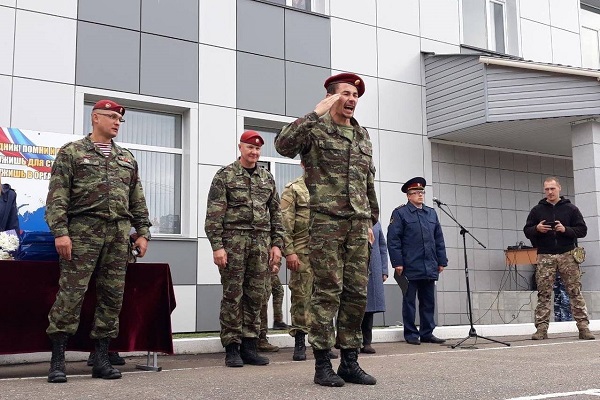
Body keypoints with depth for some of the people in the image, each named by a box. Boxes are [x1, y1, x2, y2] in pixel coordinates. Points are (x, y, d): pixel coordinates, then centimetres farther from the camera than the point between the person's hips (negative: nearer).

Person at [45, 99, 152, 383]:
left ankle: (102, 358, 12)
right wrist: (60, 231, -13)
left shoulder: (127, 158, 20)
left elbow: (137, 200, 19)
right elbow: (57, 196, -3)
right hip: (84, 230, -5)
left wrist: (142, 232, 10)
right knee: (71, 293, -8)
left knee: (113, 295, 4)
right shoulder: (72, 152, 5)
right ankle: (57, 360, 0)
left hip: (119, 233, 5)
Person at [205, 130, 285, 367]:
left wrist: (277, 244, 8)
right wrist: (217, 246, -13)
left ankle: (249, 346, 14)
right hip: (233, 240, -4)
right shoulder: (225, 176, 1)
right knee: (233, 295, -1)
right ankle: (232, 348, 7)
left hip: (261, 242, 5)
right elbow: (214, 214, -5)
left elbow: (275, 213, 16)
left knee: (256, 296, 5)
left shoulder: (267, 178, 15)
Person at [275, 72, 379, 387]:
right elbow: (283, 145, -20)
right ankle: (322, 364, 3)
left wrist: (372, 220, 20)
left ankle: (350, 361, 15)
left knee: (357, 293, 6)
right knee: (327, 292, -5)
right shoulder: (315, 129, 1)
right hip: (326, 221, -6)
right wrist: (316, 114, -20)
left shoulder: (363, 136, 19)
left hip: (358, 224, 6)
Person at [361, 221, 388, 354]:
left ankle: (367, 342, 12)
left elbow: (383, 247, 17)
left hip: (373, 273, 4)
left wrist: (384, 271, 10)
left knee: (370, 306, 5)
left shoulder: (376, 223, 14)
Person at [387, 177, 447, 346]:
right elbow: (393, 240, -7)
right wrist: (397, 263, -12)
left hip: (430, 267, 5)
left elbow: (439, 239, 17)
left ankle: (427, 333, 18)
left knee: (428, 302, 9)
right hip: (410, 267, -5)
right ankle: (411, 334, 11)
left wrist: (442, 261, 11)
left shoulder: (431, 213, 16)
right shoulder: (400, 213, -1)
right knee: (409, 302, 3)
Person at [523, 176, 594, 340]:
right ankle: (541, 328, 0)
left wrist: (566, 229, -12)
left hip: (567, 255, -1)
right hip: (545, 257, 1)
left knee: (575, 292, -3)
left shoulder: (570, 209, 8)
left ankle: (583, 327, 0)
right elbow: (526, 230, 13)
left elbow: (582, 230, 5)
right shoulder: (537, 210, 11)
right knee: (543, 294, -1)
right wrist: (536, 229, -9)